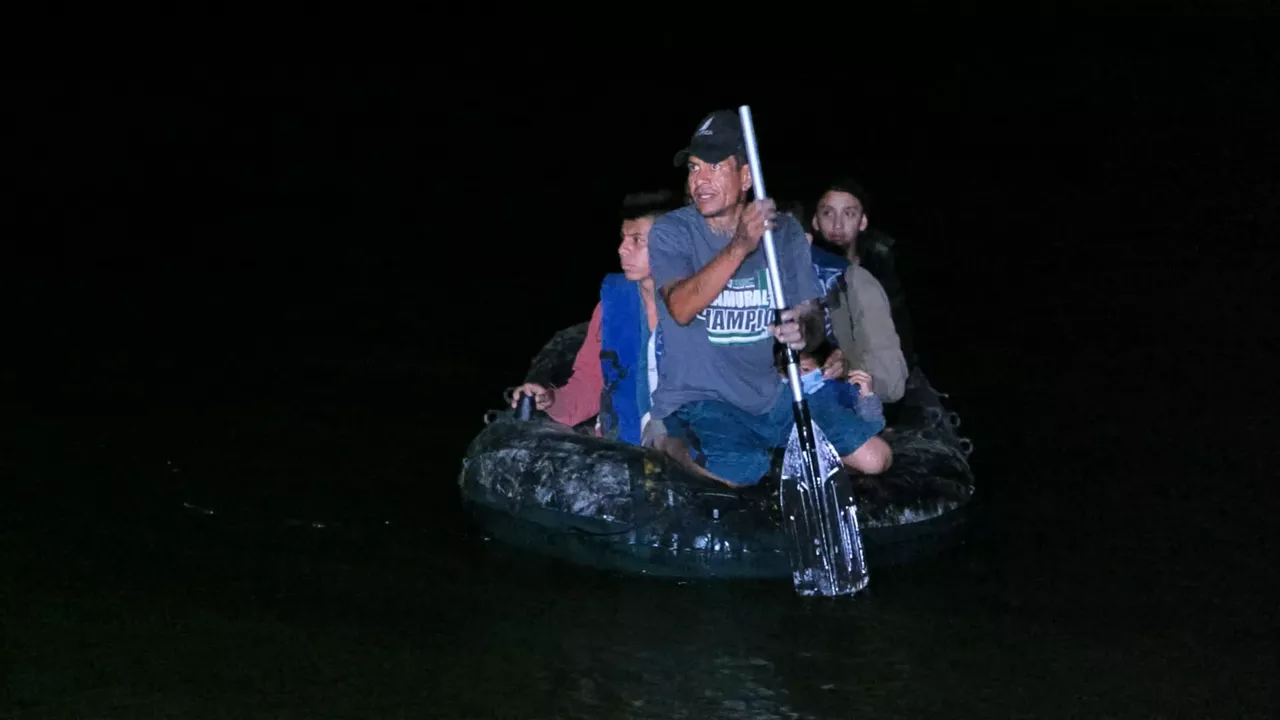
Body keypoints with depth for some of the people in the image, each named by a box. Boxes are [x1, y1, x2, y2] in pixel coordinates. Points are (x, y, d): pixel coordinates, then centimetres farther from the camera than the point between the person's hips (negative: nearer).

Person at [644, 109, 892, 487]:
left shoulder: (785, 232, 2)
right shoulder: (670, 232, -8)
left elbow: (813, 315, 2)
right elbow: (681, 308, -25)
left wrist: (804, 330, -24)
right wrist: (740, 247, -38)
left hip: (771, 395, 4)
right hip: (697, 399, -4)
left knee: (874, 457, -5)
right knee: (740, 475, -32)